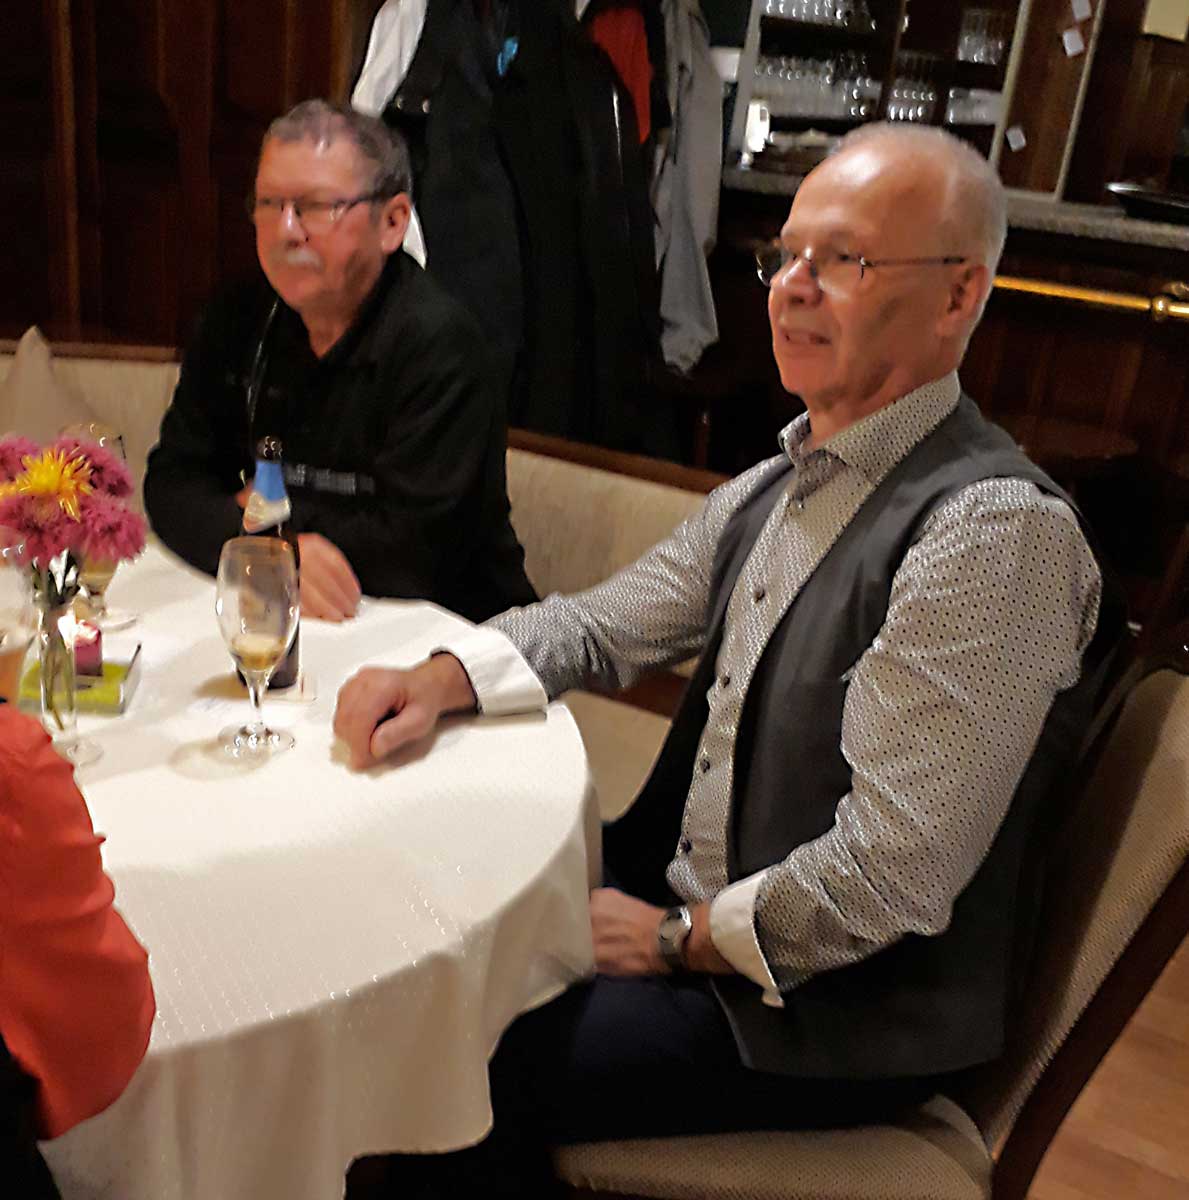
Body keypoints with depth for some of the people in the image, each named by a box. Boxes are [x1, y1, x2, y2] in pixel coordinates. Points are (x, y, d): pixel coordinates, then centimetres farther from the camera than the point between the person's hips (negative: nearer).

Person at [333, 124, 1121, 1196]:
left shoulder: (997, 533, -24)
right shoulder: (783, 482, 4)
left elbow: (889, 876, -26)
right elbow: (608, 622, 9)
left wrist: (673, 941, -14)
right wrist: (439, 681, -7)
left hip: (845, 1017, -7)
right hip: (688, 900, 8)